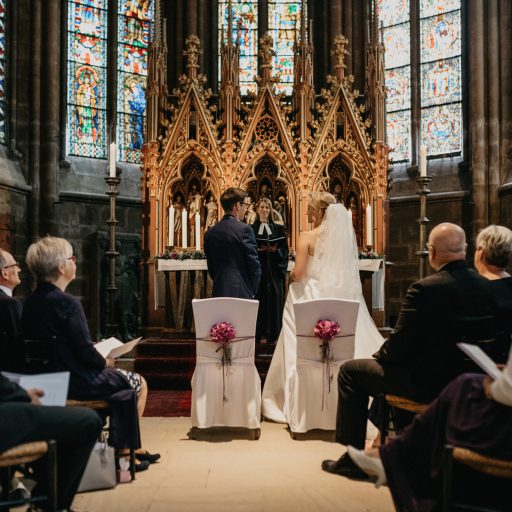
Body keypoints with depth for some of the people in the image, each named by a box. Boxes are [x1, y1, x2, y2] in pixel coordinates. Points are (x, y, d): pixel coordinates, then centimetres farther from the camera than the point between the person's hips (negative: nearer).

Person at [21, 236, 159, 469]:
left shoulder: (30, 302, 2)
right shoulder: (68, 303, -22)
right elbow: (86, 353, -22)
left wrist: (98, 358, 11)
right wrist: (106, 362, -2)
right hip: (76, 383, -8)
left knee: (124, 376, 28)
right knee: (139, 382, 13)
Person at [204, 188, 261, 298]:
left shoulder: (210, 233, 9)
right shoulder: (244, 229, -9)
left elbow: (211, 268, 14)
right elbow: (254, 264, -8)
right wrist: (253, 291, 5)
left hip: (218, 292, 6)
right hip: (241, 293, -6)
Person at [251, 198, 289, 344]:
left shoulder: (278, 229, 9)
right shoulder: (251, 229, 6)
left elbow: (284, 250, 6)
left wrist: (275, 250, -12)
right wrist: (258, 250, -14)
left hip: (274, 271, 1)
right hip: (257, 271, -1)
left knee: (274, 300, 0)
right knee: (259, 300, -3)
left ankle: (272, 334, 7)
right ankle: (257, 333, 3)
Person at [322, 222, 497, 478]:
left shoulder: (425, 289, -24)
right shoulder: (485, 286, -2)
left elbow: (399, 344, -18)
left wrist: (381, 356, 6)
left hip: (426, 383, -8)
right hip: (467, 378, 8)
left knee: (350, 371, 9)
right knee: (387, 365, 32)